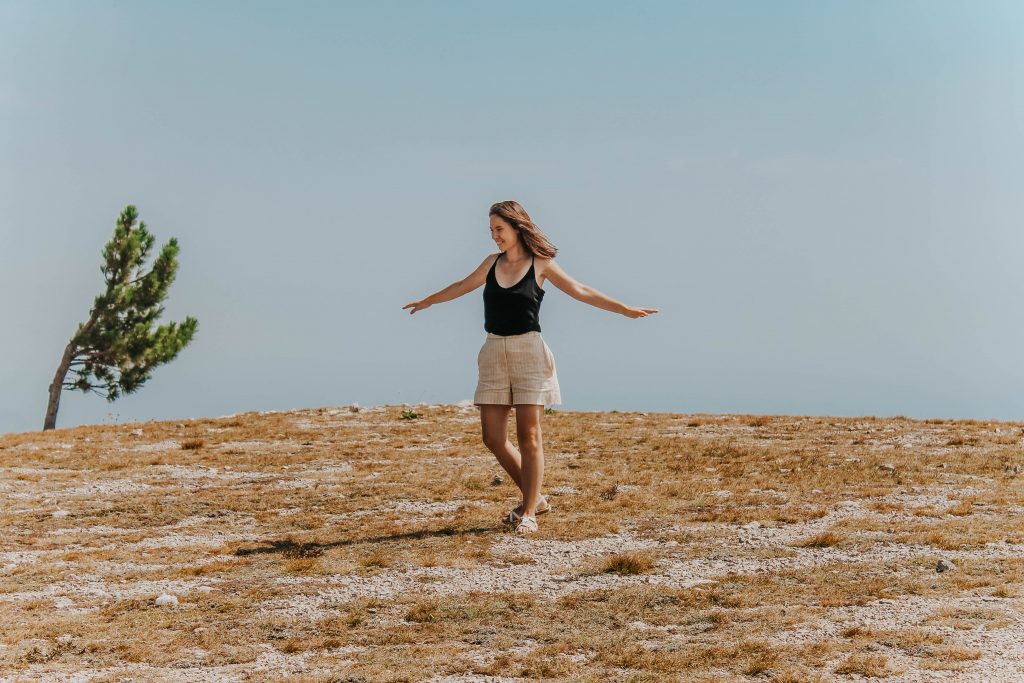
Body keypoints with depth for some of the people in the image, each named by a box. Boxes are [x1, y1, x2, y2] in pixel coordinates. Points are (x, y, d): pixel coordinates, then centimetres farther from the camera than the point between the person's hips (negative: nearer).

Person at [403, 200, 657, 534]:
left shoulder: (541, 264, 0)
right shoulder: (492, 262, 12)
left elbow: (581, 291, 4)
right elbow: (462, 286, 28)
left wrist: (625, 309, 0)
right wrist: (426, 302, 41)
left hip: (528, 352, -5)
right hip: (493, 353, 5)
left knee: (528, 435, -5)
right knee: (493, 437, 1)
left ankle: (528, 512, 3)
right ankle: (534, 498, 17)